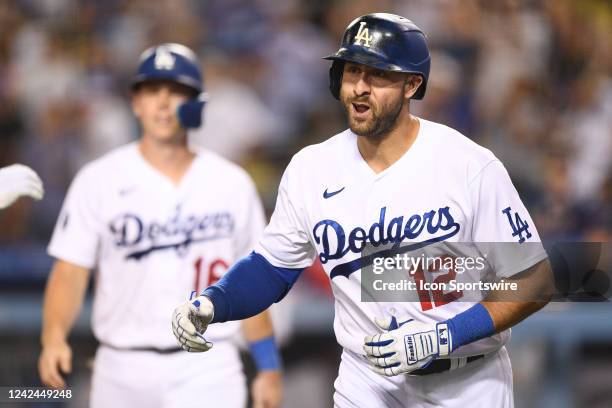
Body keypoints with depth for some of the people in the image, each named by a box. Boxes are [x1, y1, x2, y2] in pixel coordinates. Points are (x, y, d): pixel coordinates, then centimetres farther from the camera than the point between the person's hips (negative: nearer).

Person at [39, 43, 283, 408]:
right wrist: (54, 337, -22)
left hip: (208, 373, 0)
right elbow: (70, 272, -5)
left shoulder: (233, 183, 7)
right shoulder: (98, 180, 1)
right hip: (123, 372, 0)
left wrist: (268, 367, 10)